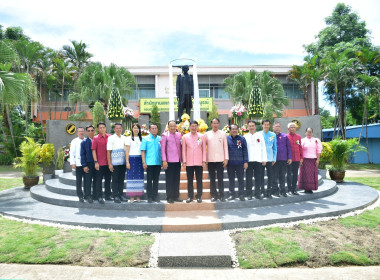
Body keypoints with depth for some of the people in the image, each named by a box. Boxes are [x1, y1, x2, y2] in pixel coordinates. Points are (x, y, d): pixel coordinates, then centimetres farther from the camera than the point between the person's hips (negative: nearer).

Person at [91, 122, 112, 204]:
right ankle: (99, 196, 11)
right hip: (100, 163, -4)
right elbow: (93, 151, -4)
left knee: (108, 179, 12)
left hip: (108, 162, 4)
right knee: (99, 180, 3)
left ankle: (108, 195, 23)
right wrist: (96, 162, -11)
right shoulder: (96, 138, -2)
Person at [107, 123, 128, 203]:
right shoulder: (111, 138, -1)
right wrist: (109, 164, -8)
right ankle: (115, 196, 9)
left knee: (121, 179, 10)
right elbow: (108, 151, -3)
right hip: (114, 163, -4)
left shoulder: (124, 138, 10)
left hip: (123, 163, 4)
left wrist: (127, 162, 9)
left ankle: (121, 194, 19)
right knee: (115, 180, 2)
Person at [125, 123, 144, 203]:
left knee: (139, 177, 1)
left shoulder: (141, 138, 13)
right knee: (131, 177, -4)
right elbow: (127, 151, 2)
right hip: (131, 159, -2)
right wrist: (127, 162, -5)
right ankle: (131, 196, 0)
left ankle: (138, 196, 8)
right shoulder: (129, 138, 6)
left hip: (140, 159, 2)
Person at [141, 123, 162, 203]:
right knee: (149, 180, 2)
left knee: (156, 180, 9)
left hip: (158, 163, 3)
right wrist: (144, 162, -8)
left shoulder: (160, 139, 10)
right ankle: (149, 196, 10)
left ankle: (155, 195, 18)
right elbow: (143, 151, 0)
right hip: (149, 163, -3)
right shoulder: (145, 139, 3)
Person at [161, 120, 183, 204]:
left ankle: (176, 196, 19)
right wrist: (164, 160, -11)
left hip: (178, 161, 5)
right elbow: (163, 149, -4)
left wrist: (182, 158, 11)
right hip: (169, 161, -4)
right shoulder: (165, 135, -1)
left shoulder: (179, 135, 12)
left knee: (177, 179, 9)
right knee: (169, 180, 1)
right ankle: (169, 197, 10)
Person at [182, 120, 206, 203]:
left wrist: (204, 161, -1)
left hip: (199, 162, 0)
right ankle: (190, 196, 15)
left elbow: (204, 149, 5)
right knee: (190, 180, 6)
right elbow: (183, 150, 5)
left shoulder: (202, 136, 4)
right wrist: (184, 161, 0)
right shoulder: (185, 137, 4)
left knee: (199, 180, 4)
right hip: (189, 162, 0)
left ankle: (199, 196, 14)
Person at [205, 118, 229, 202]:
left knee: (220, 178, -1)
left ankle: (222, 195, 7)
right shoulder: (207, 134, 7)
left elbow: (225, 146, 5)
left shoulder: (223, 134, 5)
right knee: (212, 179, 6)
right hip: (210, 160, 1)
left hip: (220, 160, -1)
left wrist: (226, 158, -2)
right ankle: (214, 195, 14)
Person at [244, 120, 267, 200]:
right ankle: (249, 194, 10)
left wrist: (264, 159, 3)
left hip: (258, 160, 1)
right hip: (249, 160, -1)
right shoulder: (245, 136, 8)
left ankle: (257, 193, 13)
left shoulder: (260, 135, 10)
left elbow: (263, 148, 9)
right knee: (248, 178, 1)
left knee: (258, 178, 4)